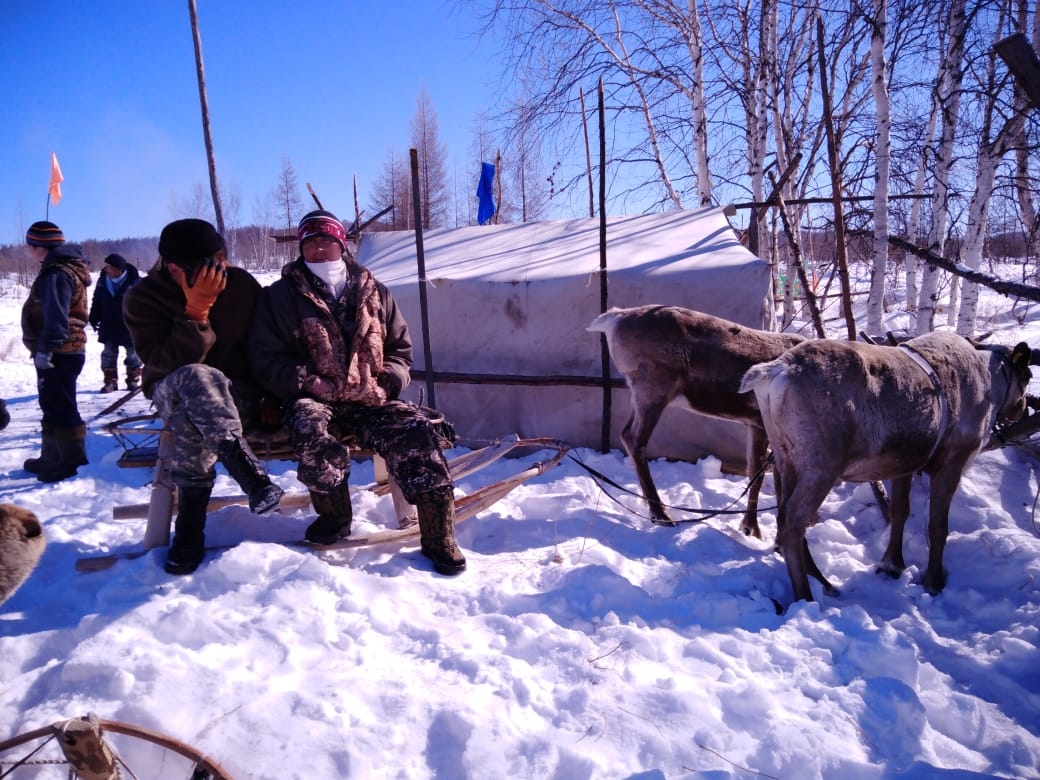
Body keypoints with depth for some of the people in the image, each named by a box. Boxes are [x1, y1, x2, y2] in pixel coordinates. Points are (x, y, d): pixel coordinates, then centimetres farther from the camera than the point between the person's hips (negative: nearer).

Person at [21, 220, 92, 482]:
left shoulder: (57, 274, -17)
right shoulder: (60, 268, 17)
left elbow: (56, 318, -25)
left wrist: (44, 349, -23)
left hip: (58, 353, -11)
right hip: (61, 352, 11)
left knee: (59, 407, -5)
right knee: (52, 406, 17)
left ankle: (71, 460, 2)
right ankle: (53, 457, 27)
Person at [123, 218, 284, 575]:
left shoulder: (242, 284, -6)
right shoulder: (142, 298, -10)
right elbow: (168, 362, -23)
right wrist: (195, 312, -32)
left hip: (237, 393, 1)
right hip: (173, 393, -1)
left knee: (194, 419, -38)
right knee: (196, 378, -40)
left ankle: (190, 527, -34)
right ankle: (251, 475, -50)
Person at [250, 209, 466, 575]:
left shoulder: (374, 293, 14)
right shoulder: (280, 297, 8)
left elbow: (401, 347, 18)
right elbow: (266, 357, 5)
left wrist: (387, 382, -2)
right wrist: (306, 381, -13)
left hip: (370, 401, 2)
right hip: (314, 398, -1)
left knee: (415, 429, -24)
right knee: (310, 426, -36)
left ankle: (438, 533, -18)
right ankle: (334, 514, -11)